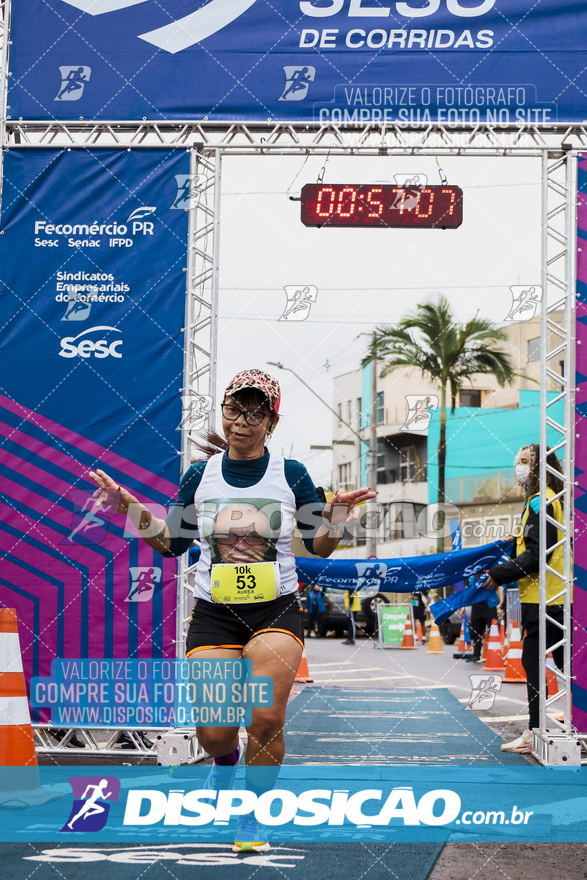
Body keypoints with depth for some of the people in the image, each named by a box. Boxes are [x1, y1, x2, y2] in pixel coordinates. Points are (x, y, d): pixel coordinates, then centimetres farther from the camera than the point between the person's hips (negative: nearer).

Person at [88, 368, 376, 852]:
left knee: (267, 720, -13)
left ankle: (253, 816, 12)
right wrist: (130, 508, -3)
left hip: (277, 609, -1)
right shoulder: (200, 474, 3)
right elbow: (172, 543, 11)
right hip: (214, 612, 1)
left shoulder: (291, 474, 0)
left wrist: (337, 515, -14)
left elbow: (320, 547, 6)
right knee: (213, 733, -5)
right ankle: (227, 761, 35)